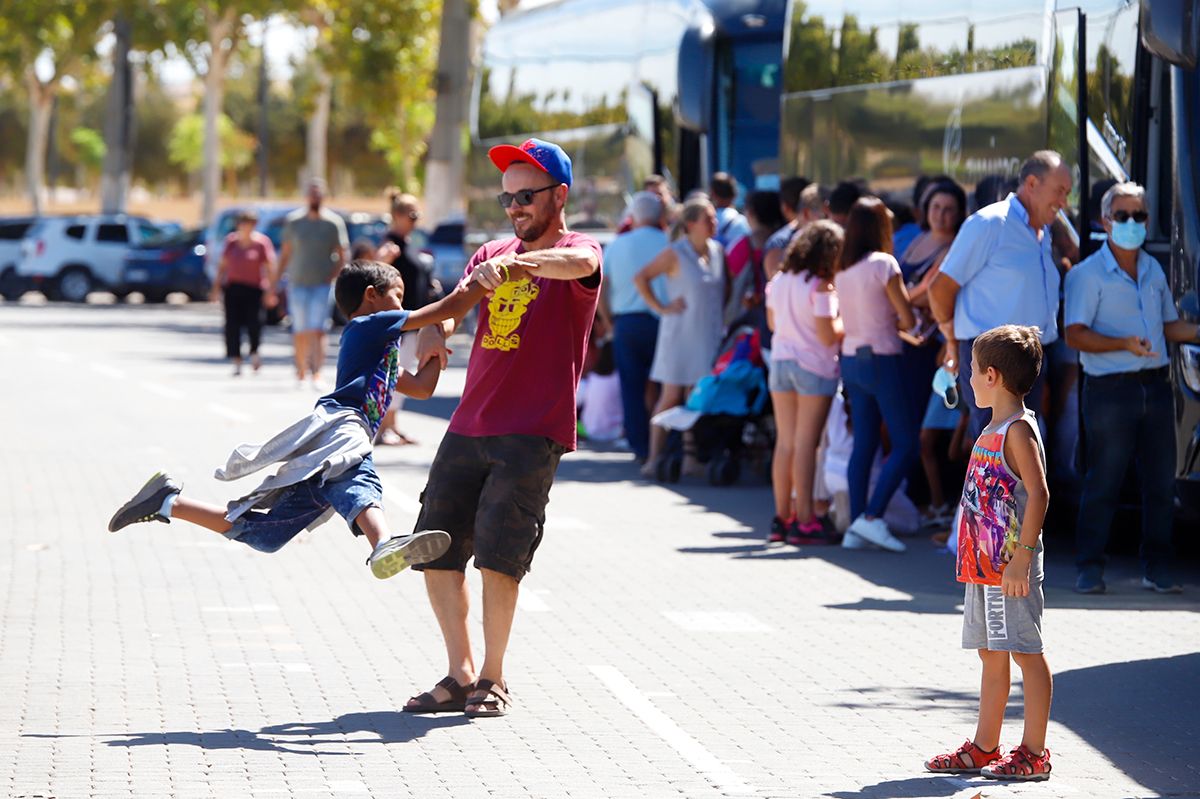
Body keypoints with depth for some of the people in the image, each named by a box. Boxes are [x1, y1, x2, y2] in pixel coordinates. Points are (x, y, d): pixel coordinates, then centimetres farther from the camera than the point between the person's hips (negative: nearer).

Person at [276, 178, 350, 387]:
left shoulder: (333, 222, 1)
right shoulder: (294, 220, 7)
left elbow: (341, 256, 2)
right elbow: (286, 253, 13)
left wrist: (333, 278, -11)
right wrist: (277, 280, 10)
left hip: (322, 284, -2)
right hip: (298, 284, 2)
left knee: (318, 330, -12)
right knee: (300, 332, 5)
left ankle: (316, 374, -15)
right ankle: (301, 371, 18)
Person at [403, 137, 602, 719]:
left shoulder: (579, 252, -2)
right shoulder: (491, 255, 19)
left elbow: (580, 264, -27)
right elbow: (457, 301, 5)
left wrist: (515, 262, -45)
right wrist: (434, 331, -18)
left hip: (533, 435, -6)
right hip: (468, 429, 7)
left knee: (497, 556, -13)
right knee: (435, 552, 4)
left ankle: (493, 680, 1)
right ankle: (461, 676, 15)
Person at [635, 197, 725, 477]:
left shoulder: (718, 251, 8)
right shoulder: (675, 254, -9)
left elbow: (724, 287, 23)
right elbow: (640, 278, -9)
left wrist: (723, 312, 11)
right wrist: (661, 308, -11)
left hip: (710, 336, 5)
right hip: (680, 335, -5)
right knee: (671, 396, -5)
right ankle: (654, 458, -1)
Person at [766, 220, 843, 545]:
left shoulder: (778, 282, 6)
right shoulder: (820, 287, -15)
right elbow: (829, 335, -16)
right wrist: (846, 319, 2)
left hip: (781, 361, 6)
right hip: (814, 366, -6)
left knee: (785, 442, 10)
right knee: (806, 444, -4)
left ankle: (781, 518, 13)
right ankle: (803, 521, -4)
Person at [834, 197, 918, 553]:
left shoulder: (842, 270, 9)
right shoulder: (883, 264, -12)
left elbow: (850, 318, 13)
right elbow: (907, 319, -10)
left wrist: (886, 322, 9)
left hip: (851, 359, 7)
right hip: (881, 360, -7)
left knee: (863, 444, 9)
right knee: (905, 444, -2)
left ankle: (855, 527, 6)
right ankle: (872, 516, -12)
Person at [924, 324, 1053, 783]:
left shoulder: (1018, 430, -13)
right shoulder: (992, 431, 16)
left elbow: (1039, 494, -20)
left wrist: (1021, 558, -24)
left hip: (1009, 567, -10)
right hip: (983, 564, 10)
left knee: (1025, 653, -5)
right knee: (991, 656, 14)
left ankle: (1033, 754, -2)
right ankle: (984, 749, 20)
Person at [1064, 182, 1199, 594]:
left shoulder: (1153, 270, 16)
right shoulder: (1088, 274, -4)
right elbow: (1075, 334, -11)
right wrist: (1124, 344, -24)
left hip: (1156, 385, 6)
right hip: (1110, 389, -6)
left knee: (1160, 482, 5)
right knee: (1103, 483, -4)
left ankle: (1157, 568, 12)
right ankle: (1090, 568, 4)